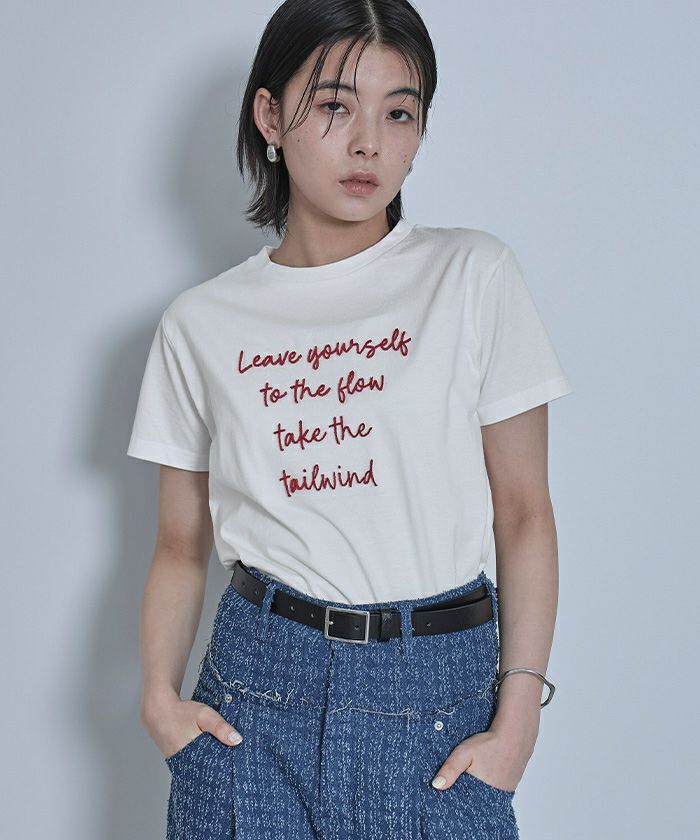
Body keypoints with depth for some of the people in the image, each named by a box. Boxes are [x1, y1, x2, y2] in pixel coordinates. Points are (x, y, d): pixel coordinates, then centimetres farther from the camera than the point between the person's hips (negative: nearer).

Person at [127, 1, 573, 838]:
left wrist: (519, 719, -9)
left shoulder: (474, 276, -2)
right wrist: (159, 692, -7)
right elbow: (181, 547, 8)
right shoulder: (200, 325, 3)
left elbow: (523, 515, -3)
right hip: (259, 682, 1)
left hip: (437, 690, -1)